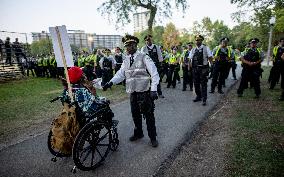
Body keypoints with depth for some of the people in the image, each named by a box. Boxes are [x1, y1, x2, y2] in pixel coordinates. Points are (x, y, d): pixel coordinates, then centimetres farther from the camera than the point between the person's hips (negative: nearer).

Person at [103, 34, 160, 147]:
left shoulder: (144, 57, -7)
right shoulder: (126, 60, 10)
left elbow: (154, 74, -11)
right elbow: (120, 74, 8)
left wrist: (153, 89, -19)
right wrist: (111, 83, -8)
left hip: (145, 92, -5)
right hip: (133, 92, 5)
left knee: (149, 115, 5)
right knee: (135, 114, 17)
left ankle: (153, 137, 23)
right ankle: (138, 133, 39)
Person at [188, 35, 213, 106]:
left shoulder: (206, 48, -1)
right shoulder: (193, 49, 12)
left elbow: (210, 58, -4)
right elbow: (190, 59, 13)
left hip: (203, 68, -4)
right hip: (195, 69, 5)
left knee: (203, 84, -2)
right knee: (196, 83, 12)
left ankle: (204, 99, 5)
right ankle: (198, 96, 28)